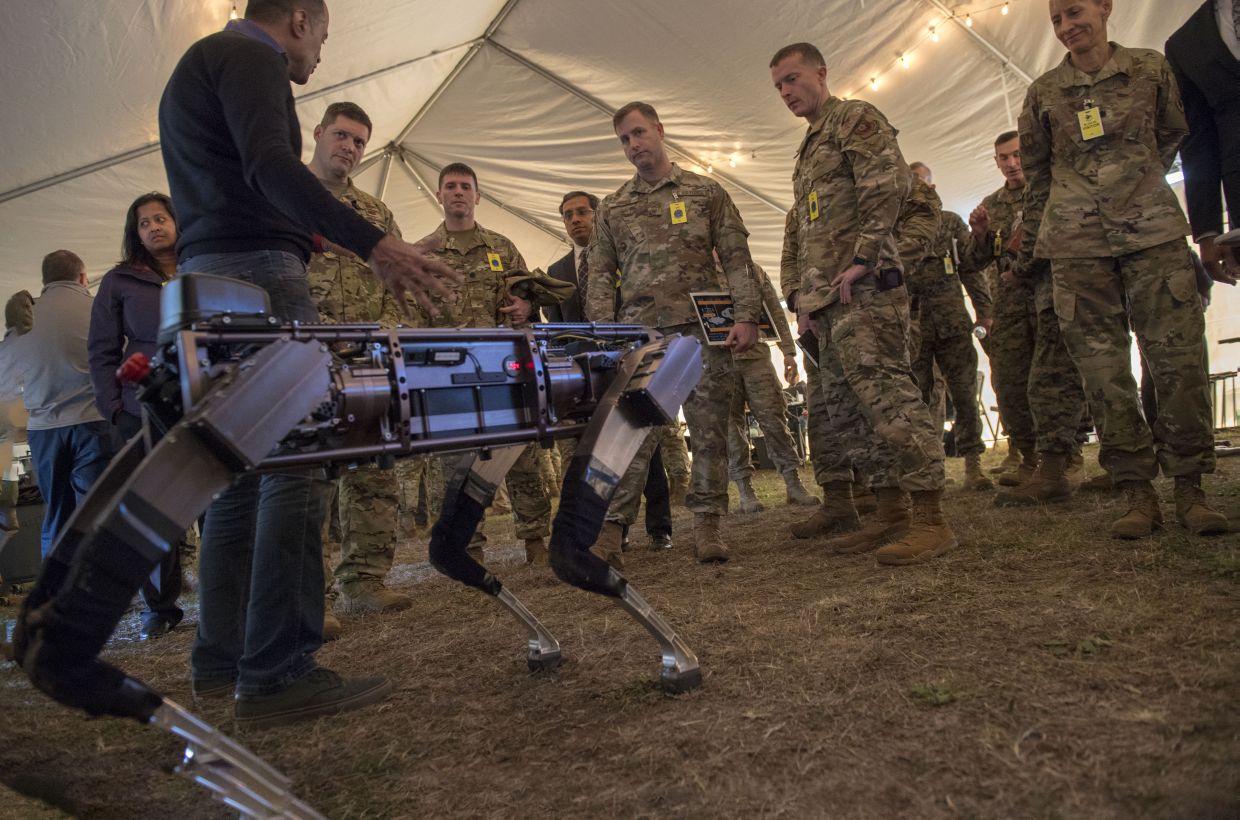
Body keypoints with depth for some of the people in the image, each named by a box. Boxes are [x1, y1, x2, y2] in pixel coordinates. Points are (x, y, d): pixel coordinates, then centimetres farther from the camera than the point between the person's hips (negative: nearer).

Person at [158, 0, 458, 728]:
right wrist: (375, 246, -29)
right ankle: (277, 675, -12)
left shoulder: (197, 66, 29)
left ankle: (222, 659, 17)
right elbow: (270, 168, -20)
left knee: (243, 471, 11)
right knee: (296, 468, -13)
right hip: (257, 274, -10)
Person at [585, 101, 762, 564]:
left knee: (709, 430, 0)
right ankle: (611, 527, -1)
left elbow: (737, 259, 5)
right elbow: (599, 277, 11)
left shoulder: (706, 192, 11)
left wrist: (746, 316, -6)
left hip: (702, 328, 0)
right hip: (639, 332, 1)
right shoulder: (612, 209, 15)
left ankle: (706, 525, 9)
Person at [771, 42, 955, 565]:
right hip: (826, 298, 10)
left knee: (885, 394, -16)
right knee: (849, 406, 6)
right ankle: (891, 515, 10)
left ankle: (930, 519, -13)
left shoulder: (855, 118, 4)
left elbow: (890, 184, -12)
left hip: (862, 288, -9)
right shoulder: (808, 150, 29)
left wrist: (862, 258, -19)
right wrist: (802, 288, 18)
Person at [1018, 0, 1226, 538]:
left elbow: (1176, 137, 22)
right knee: (1104, 370, -3)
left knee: (1179, 359, -5)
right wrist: (1031, 244, 19)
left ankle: (1189, 487, 6)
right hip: (1077, 247, 0)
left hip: (1154, 233, 0)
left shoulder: (1152, 69, 10)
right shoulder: (1043, 93, 11)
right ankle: (1137, 492, 4)